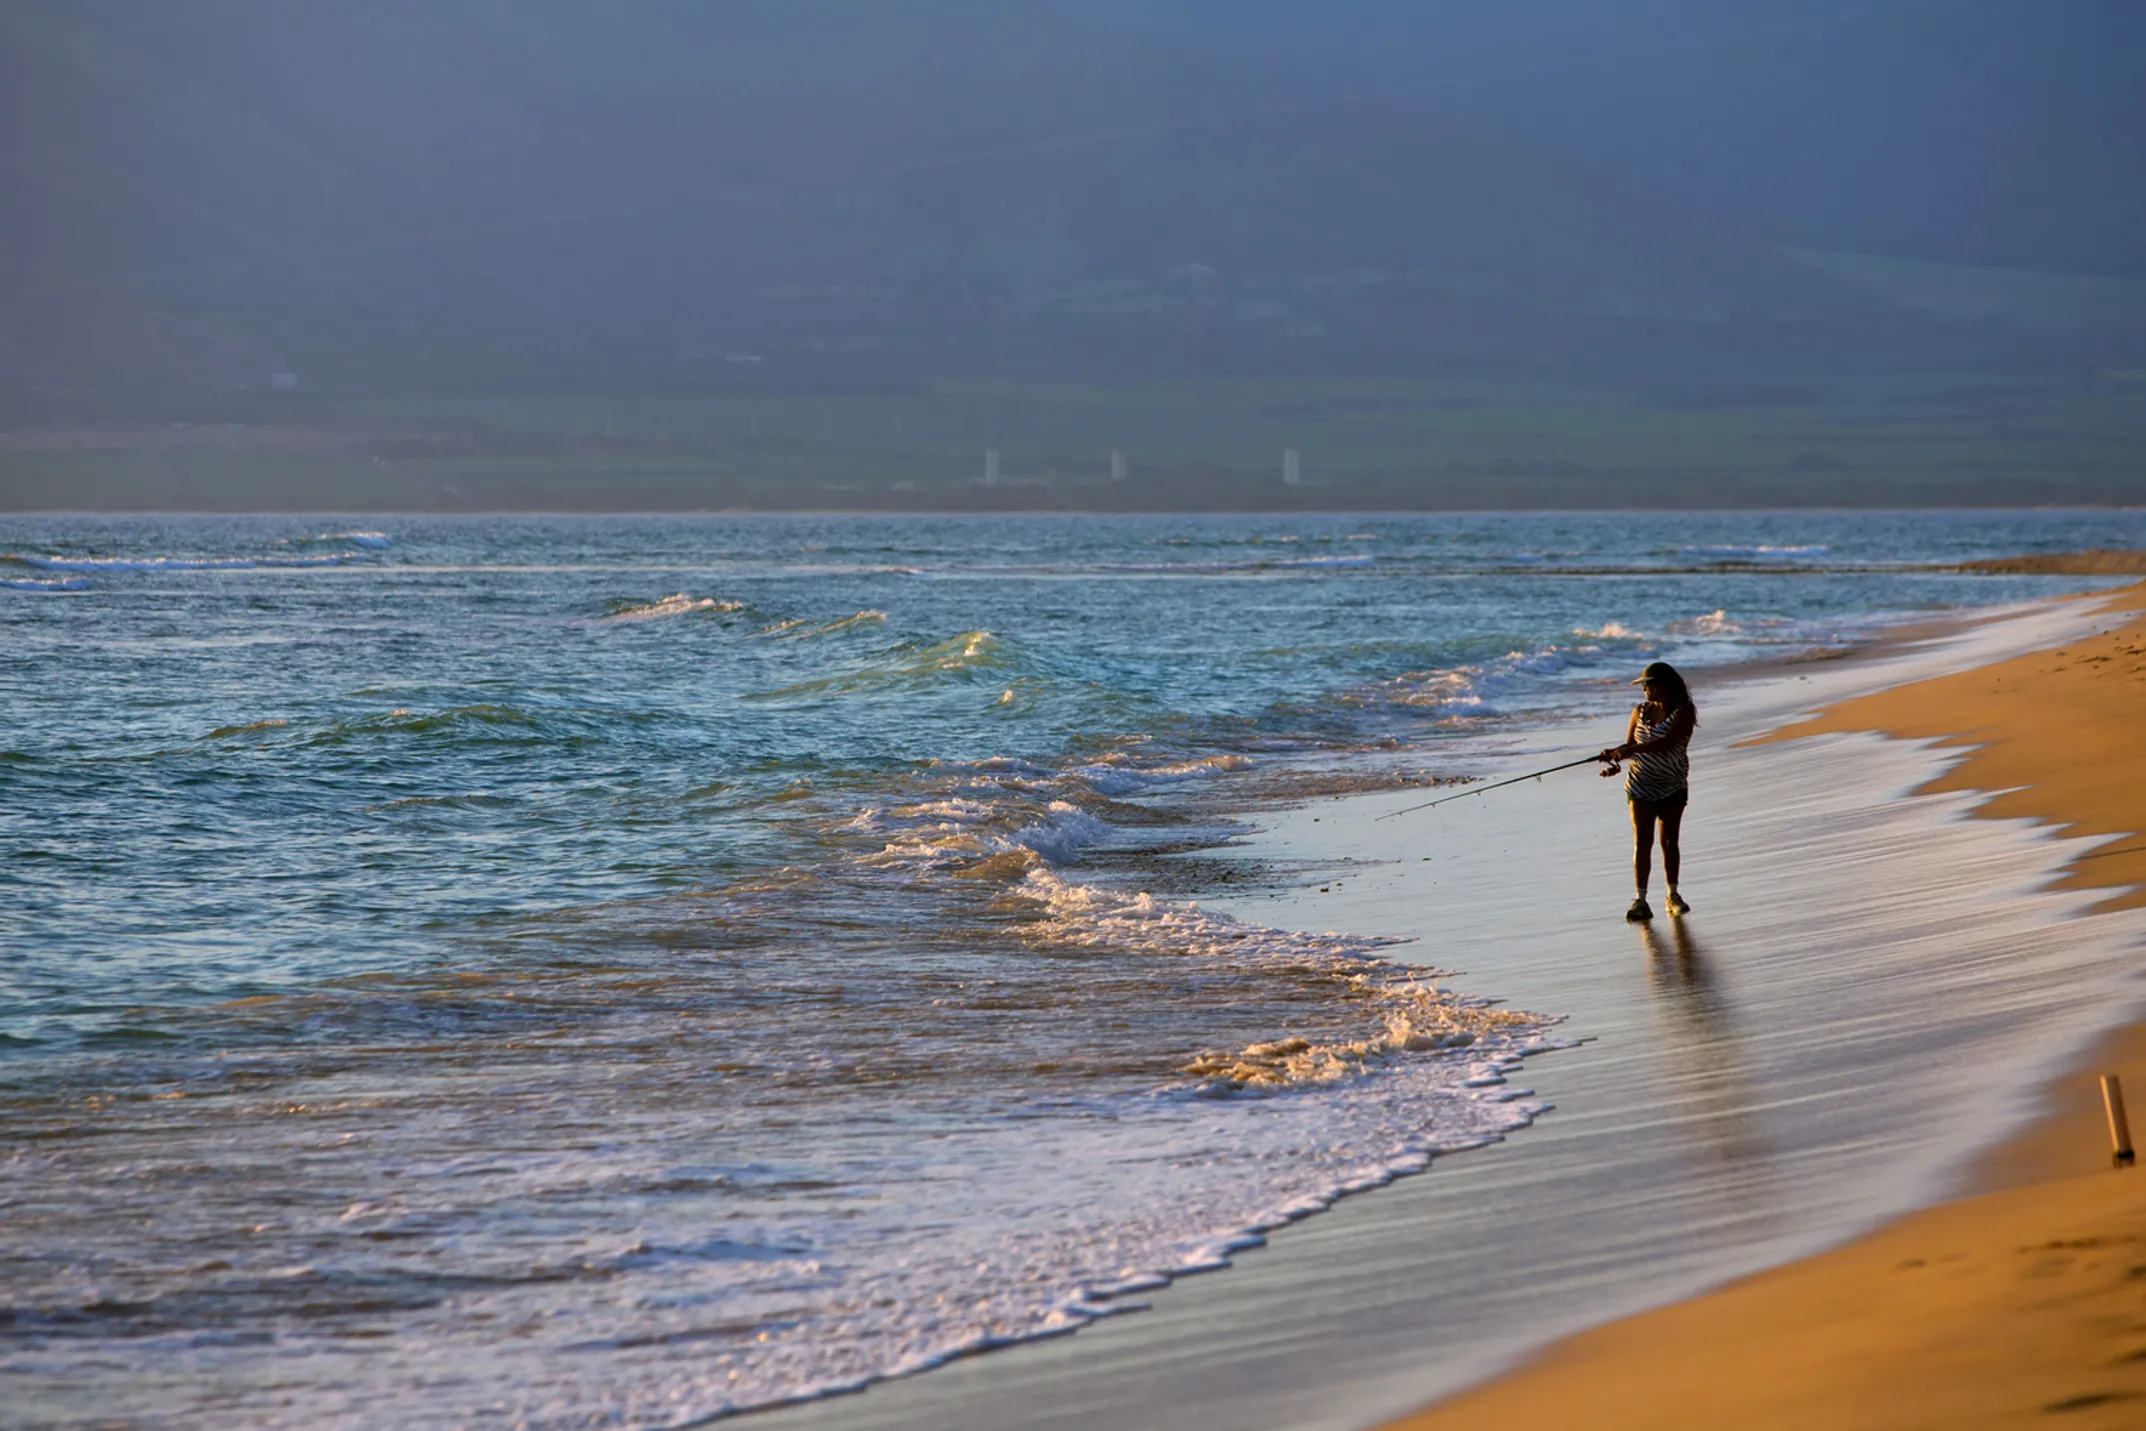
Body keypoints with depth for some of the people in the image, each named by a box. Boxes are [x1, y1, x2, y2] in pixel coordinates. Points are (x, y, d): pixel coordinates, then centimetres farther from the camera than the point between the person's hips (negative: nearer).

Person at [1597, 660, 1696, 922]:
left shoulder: (1684, 712, -9)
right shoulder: (1640, 711, 6)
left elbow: (1668, 742, -24)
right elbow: (1629, 745, 8)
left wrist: (1631, 750, -34)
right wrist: (1615, 758, -15)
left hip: (1672, 787, -2)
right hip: (1641, 785, 2)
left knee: (1669, 841, 6)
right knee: (1642, 841, -7)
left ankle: (1673, 895, 21)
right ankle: (1640, 899, -12)